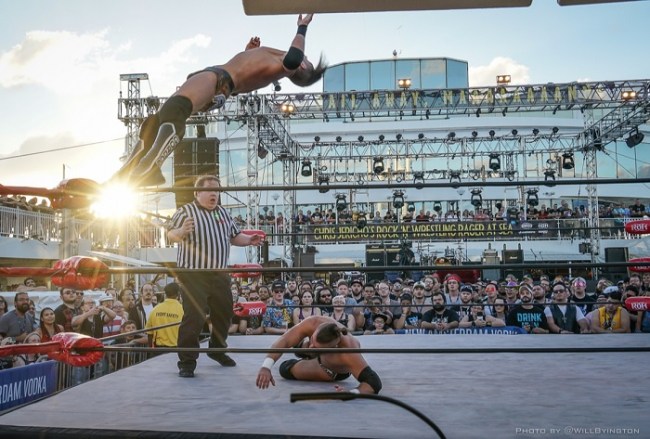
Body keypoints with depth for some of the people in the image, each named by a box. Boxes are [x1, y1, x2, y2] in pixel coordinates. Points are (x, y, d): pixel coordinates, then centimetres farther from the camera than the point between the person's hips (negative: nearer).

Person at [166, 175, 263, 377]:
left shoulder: (223, 213, 13)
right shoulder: (186, 211, -6)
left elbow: (234, 236, 20)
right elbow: (170, 234, -10)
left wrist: (249, 240, 1)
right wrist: (180, 232, -32)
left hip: (219, 275, 6)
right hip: (193, 275, -6)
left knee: (224, 314, 16)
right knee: (193, 318, -10)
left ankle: (217, 350, 37)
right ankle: (187, 362, 0)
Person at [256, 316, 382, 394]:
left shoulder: (347, 353, -52)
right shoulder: (313, 323, -43)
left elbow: (375, 383, -53)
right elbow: (284, 341, -42)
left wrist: (352, 392, -70)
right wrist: (266, 367, -57)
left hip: (337, 370, -3)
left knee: (286, 370, 2)